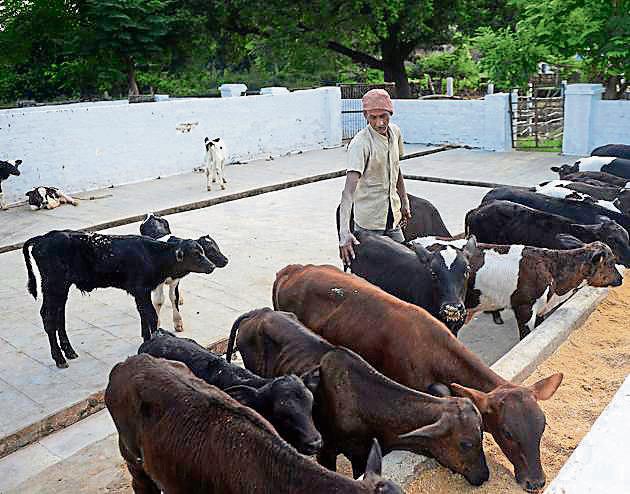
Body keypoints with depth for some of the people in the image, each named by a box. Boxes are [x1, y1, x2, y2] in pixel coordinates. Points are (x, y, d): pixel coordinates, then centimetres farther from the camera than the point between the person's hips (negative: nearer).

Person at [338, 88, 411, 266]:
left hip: (392, 217, 7)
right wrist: (344, 231, -43)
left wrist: (404, 202, 20)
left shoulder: (395, 132, 1)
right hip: (369, 221, -7)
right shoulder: (360, 143, -22)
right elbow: (349, 189, -33)